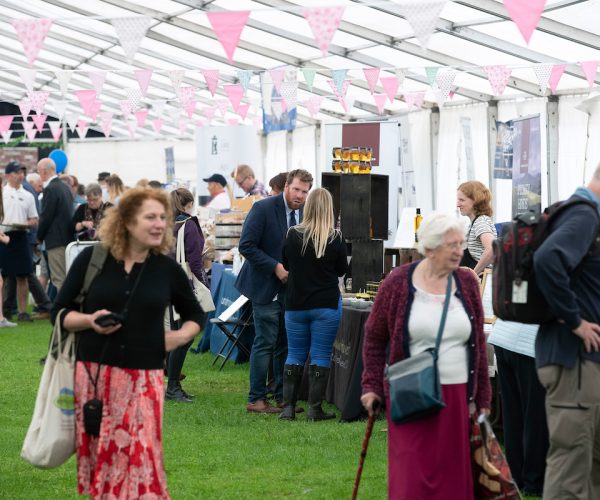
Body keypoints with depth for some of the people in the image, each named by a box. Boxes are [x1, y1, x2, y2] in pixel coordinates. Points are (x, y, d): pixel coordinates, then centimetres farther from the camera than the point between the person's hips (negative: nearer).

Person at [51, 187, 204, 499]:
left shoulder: (167, 268, 6)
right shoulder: (91, 259, 1)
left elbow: (195, 314, 20)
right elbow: (59, 312, 5)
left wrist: (181, 336, 0)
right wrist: (89, 320, -14)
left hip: (143, 377, 0)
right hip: (94, 374, 0)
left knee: (141, 457, -7)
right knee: (99, 456, 3)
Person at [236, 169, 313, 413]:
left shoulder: (305, 214, 6)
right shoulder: (263, 209, -13)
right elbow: (246, 246, -16)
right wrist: (276, 267, -20)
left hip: (291, 287, 7)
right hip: (267, 287, -7)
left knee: (286, 345, 11)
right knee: (265, 343, -6)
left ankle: (283, 397, 19)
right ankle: (256, 399, 1)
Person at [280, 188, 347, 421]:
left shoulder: (293, 235, -5)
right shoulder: (336, 238, -9)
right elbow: (342, 270, 3)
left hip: (295, 304, 2)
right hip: (326, 305, -2)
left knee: (294, 355, 11)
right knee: (320, 357, 2)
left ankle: (288, 407, 8)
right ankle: (315, 409, 1)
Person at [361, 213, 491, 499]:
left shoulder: (467, 283, 7)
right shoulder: (398, 283, -2)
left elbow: (478, 344, 13)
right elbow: (374, 338, 6)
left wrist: (482, 397, 12)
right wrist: (371, 386, -1)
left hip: (457, 397, 3)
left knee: (454, 477, 4)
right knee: (412, 476, -6)